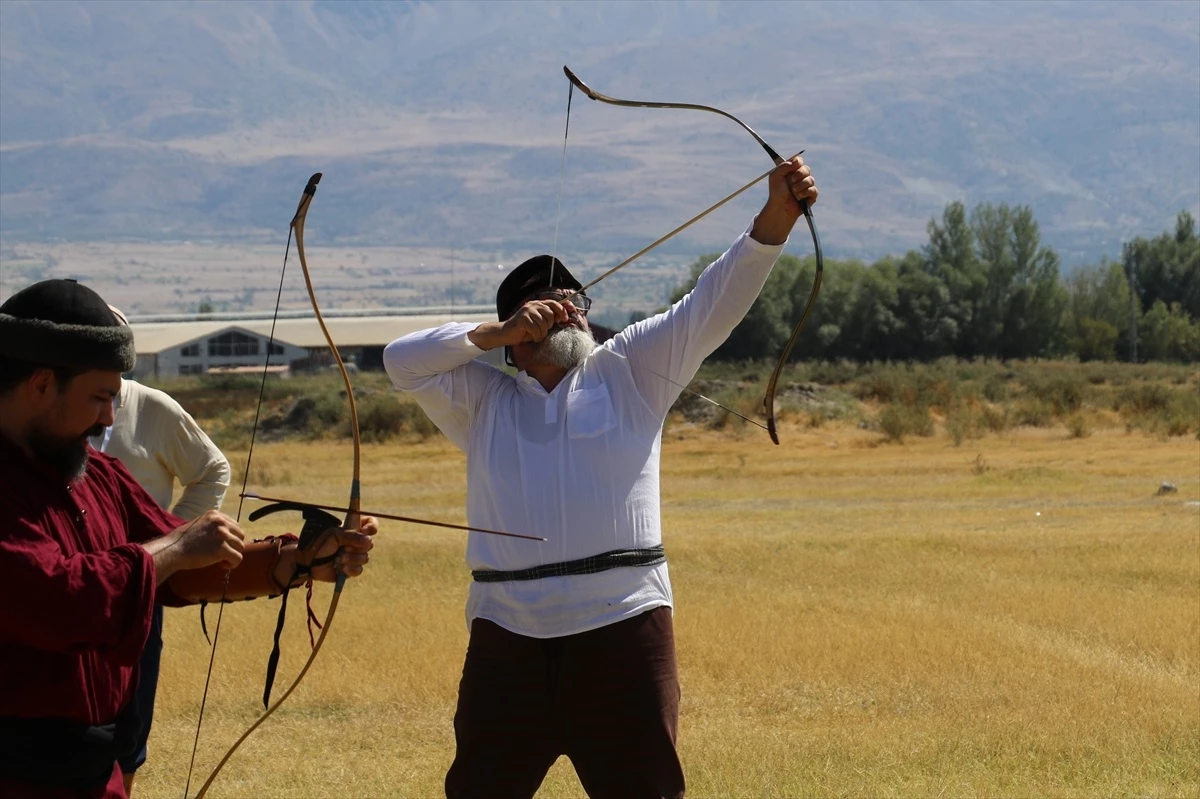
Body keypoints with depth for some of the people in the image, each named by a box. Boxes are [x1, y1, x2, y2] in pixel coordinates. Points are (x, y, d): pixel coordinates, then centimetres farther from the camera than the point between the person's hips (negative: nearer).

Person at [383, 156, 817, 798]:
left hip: (621, 629, -2)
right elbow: (402, 361, 5)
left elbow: (714, 304, -2)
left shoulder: (628, 373, 8)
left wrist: (776, 217, -16)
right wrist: (499, 331, -2)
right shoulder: (482, 400, 14)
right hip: (508, 634, 2)